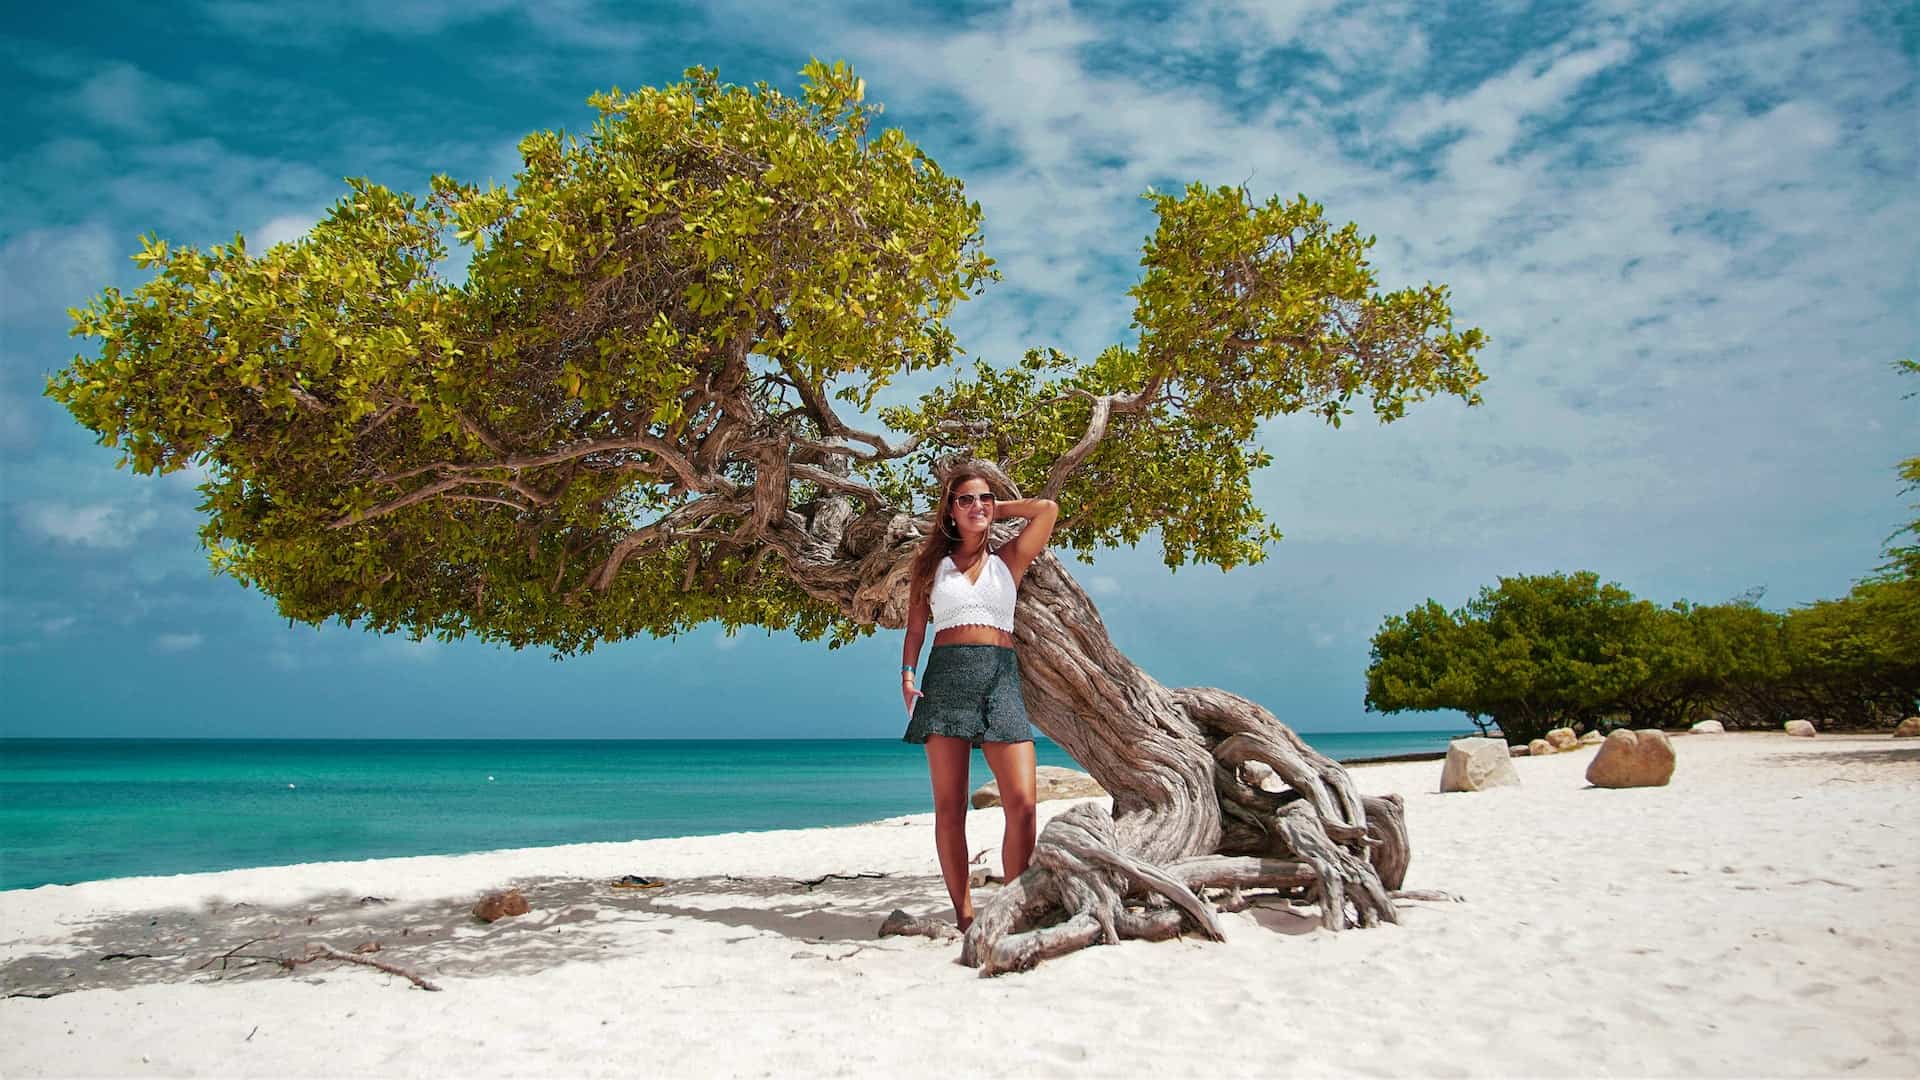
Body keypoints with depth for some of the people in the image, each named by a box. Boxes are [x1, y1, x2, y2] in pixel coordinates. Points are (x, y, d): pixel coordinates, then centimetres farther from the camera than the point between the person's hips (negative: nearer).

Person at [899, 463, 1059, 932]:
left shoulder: (1009, 559, 15)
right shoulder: (933, 563, 15)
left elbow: (1048, 509, 5)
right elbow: (915, 627, 12)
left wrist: (999, 507, 16)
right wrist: (907, 674, -4)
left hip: (1001, 677, 0)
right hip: (946, 675, 0)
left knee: (1022, 803, -11)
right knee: (949, 805, -3)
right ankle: (963, 914, 3)